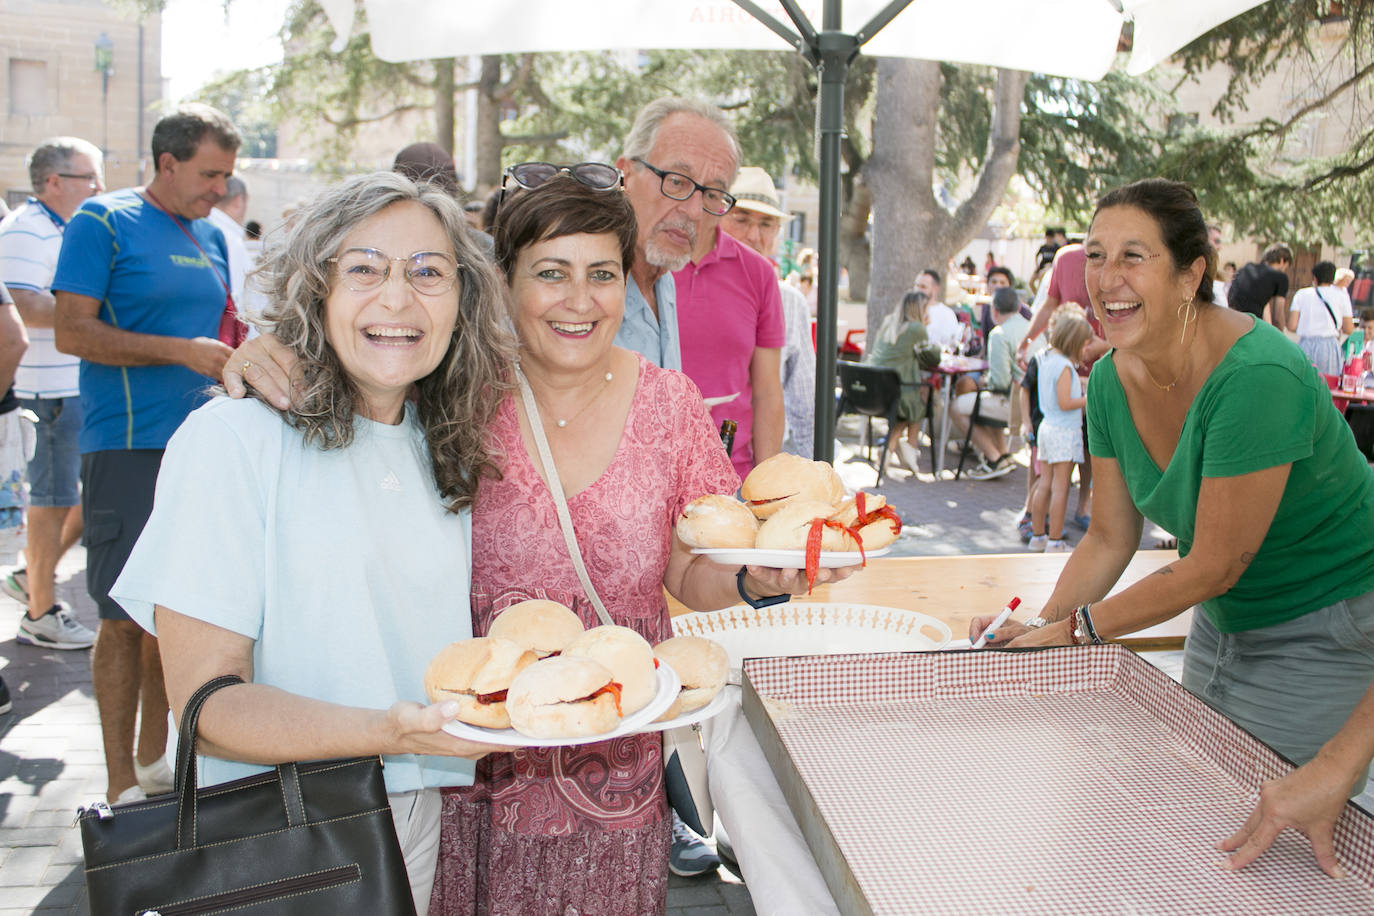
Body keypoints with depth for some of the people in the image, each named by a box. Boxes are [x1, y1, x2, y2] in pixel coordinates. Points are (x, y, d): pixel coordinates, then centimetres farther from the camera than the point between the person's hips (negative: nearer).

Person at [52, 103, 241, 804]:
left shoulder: (209, 236, 16)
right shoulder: (103, 222, -4)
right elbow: (72, 331, -12)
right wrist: (182, 351, -19)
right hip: (127, 449, -6)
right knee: (126, 616, -3)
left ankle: (155, 759, 25)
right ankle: (122, 787, 6)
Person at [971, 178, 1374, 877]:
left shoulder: (1256, 375, -32)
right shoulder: (1114, 378, -8)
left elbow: (1214, 564, -27)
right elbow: (1110, 537, -1)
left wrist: (1075, 628, -21)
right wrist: (1040, 627, -15)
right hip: (1223, 621, 7)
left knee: (1263, 842, -2)